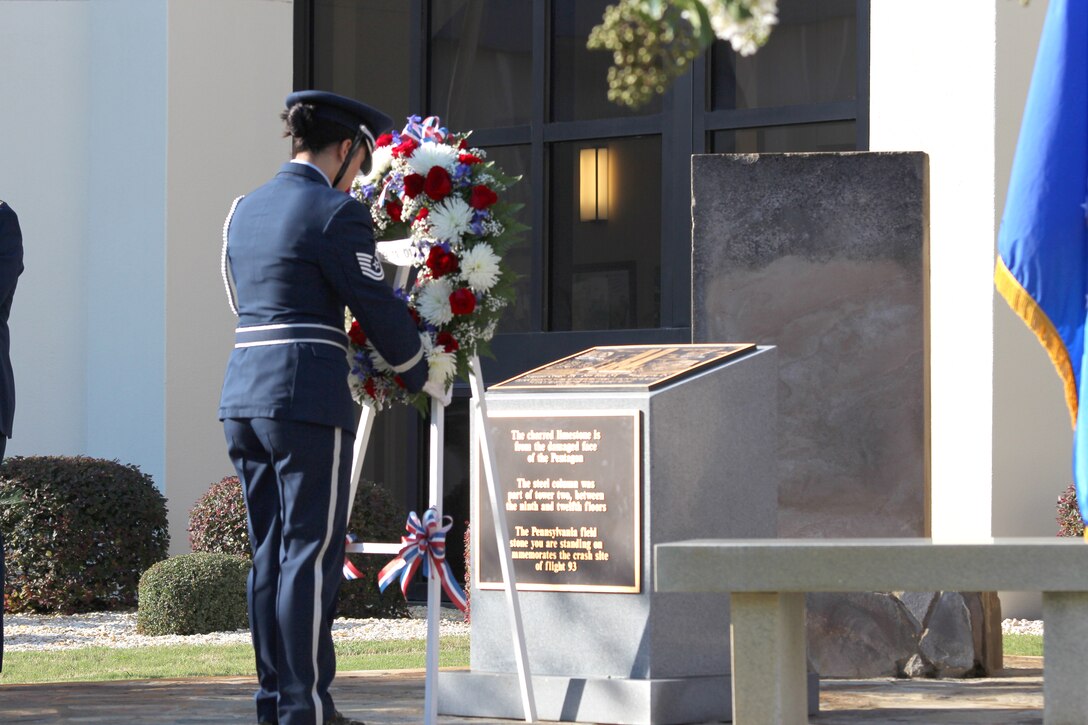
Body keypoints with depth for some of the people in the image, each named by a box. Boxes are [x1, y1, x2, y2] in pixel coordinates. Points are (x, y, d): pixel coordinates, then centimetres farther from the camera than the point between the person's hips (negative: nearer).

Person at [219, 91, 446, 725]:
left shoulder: (245, 210, 15)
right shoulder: (337, 214, -8)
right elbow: (379, 308, -5)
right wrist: (422, 376, 10)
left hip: (243, 390, 8)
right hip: (307, 396, -8)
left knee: (270, 552, 12)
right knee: (311, 553, -3)